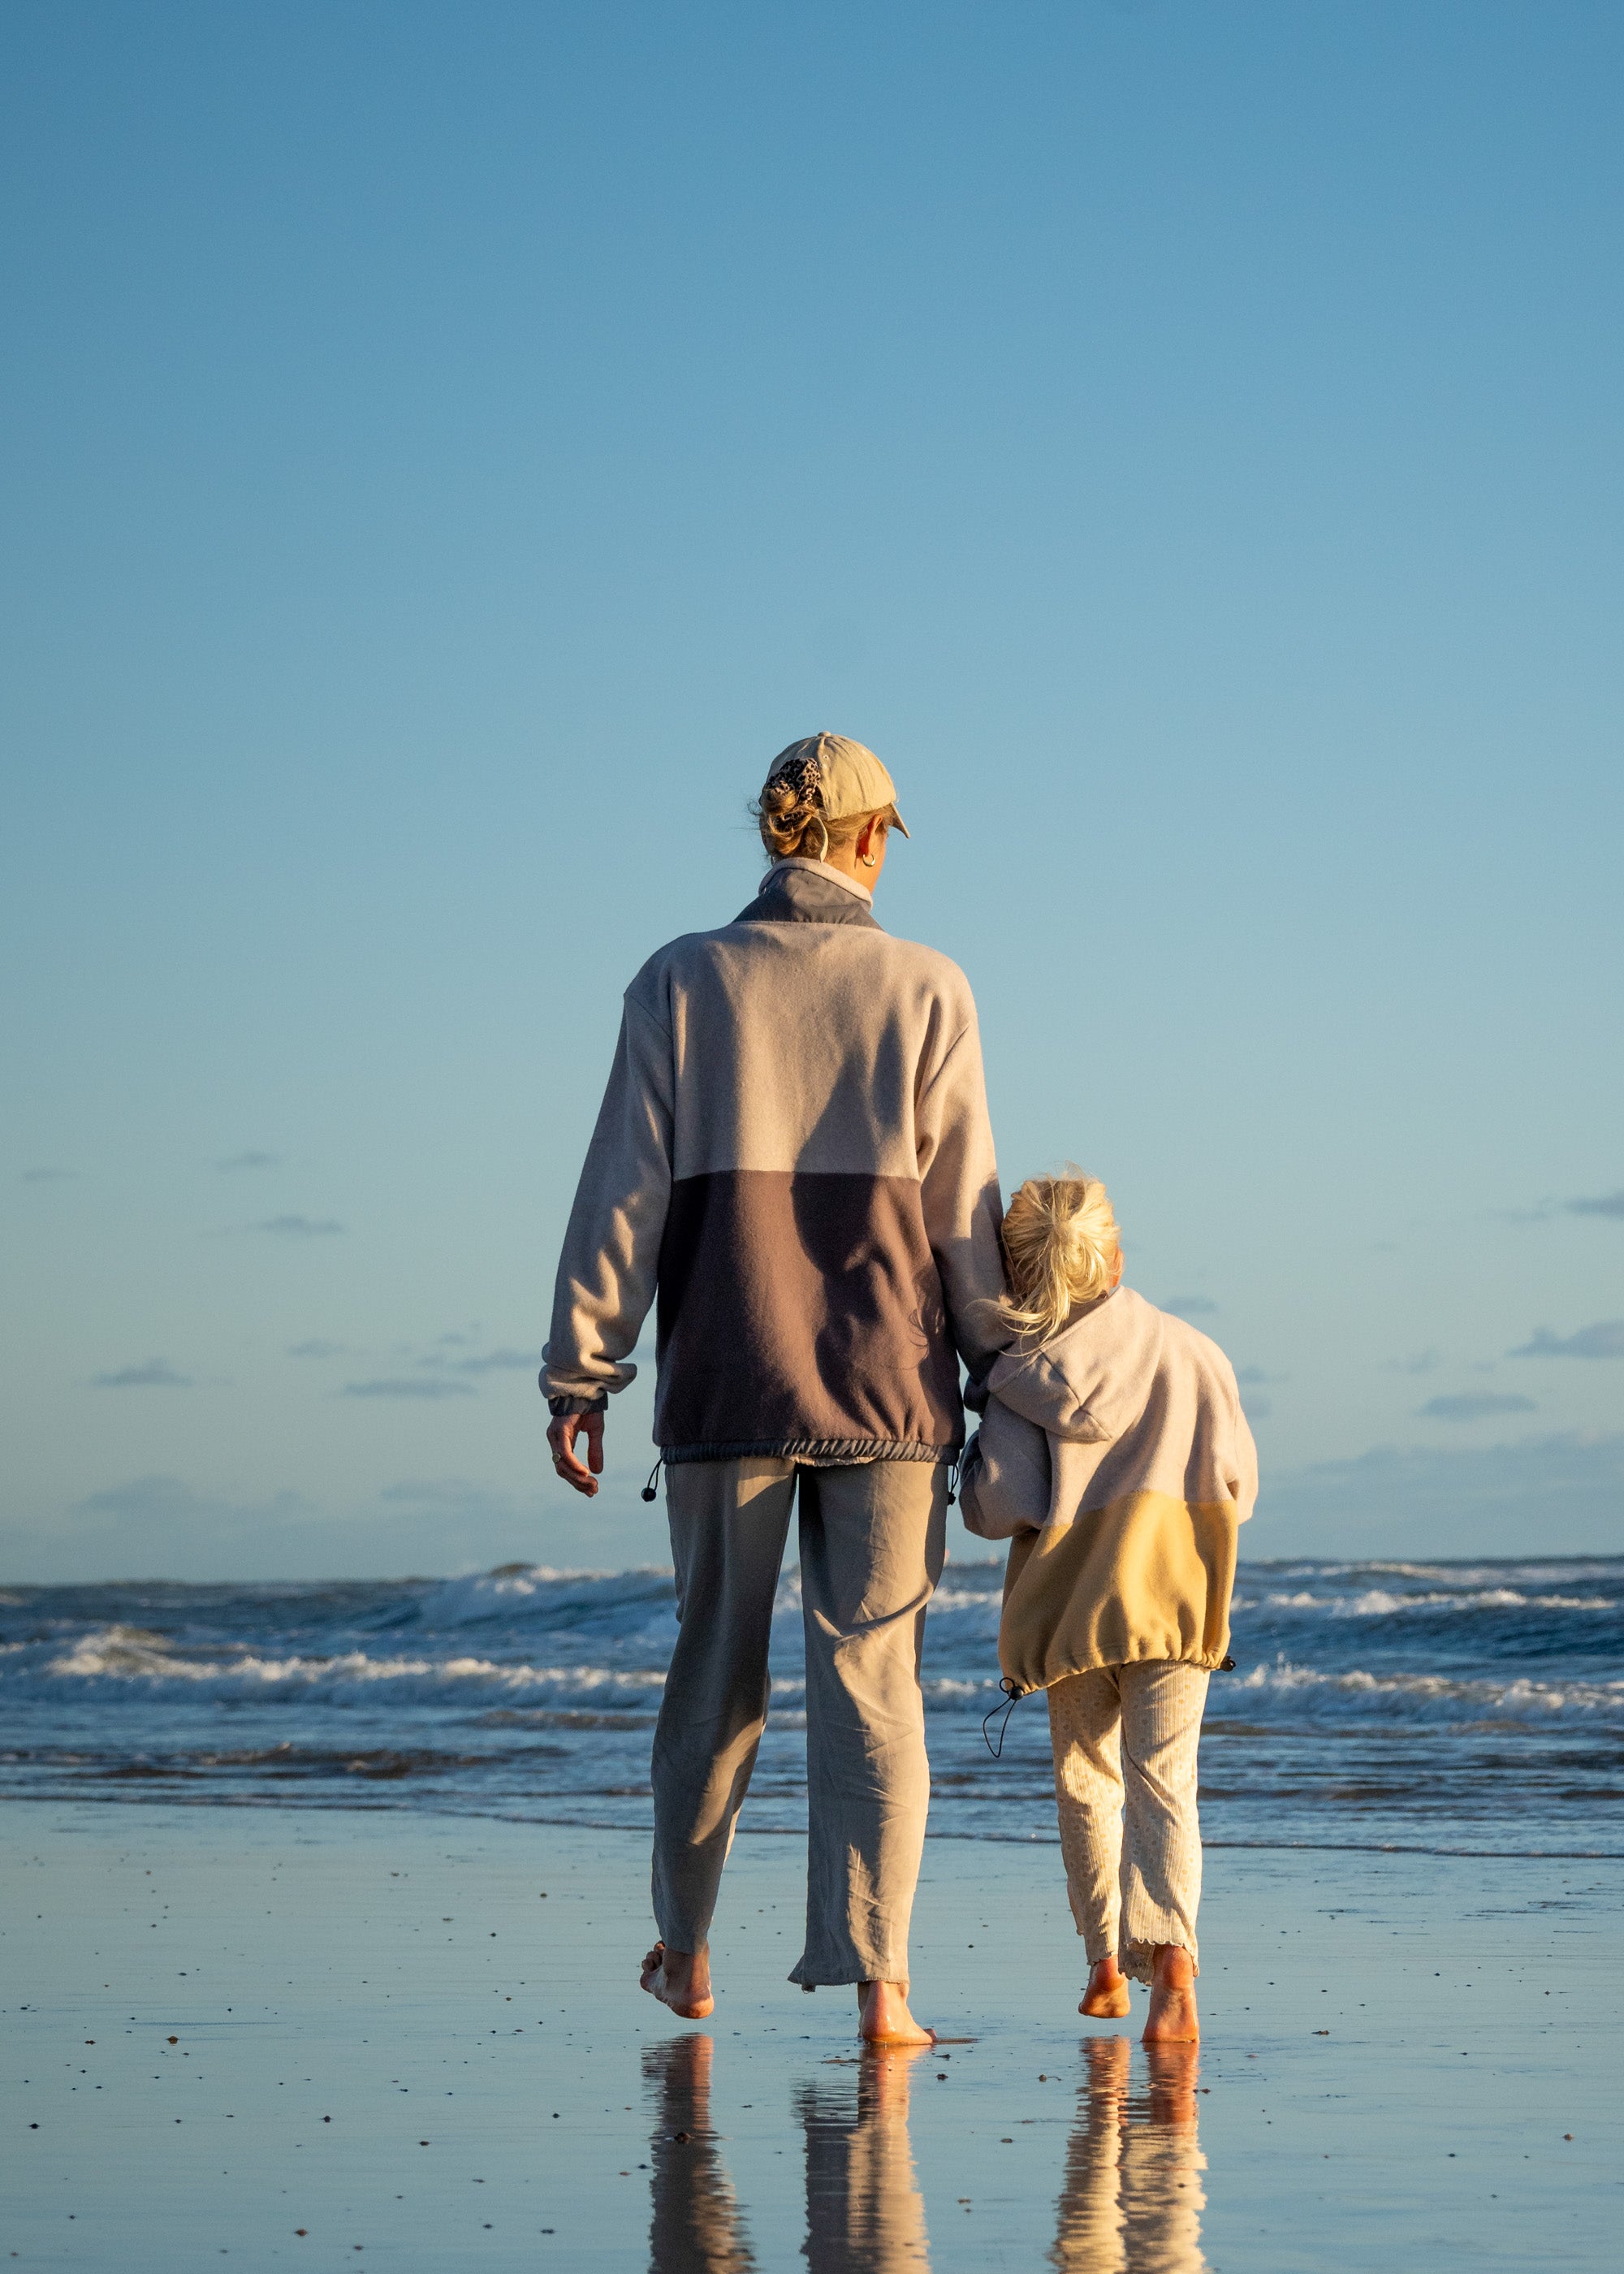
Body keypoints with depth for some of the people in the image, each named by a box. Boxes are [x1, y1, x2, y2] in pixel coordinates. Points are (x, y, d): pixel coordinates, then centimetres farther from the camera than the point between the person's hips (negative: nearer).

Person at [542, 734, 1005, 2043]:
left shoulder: (681, 985, 1)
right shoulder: (926, 993, -1)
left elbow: (623, 1197, -1)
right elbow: (964, 1215, -1)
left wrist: (580, 1377, 3)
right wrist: (1002, 1382, 6)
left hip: (726, 1388, 1)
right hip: (887, 1392, -1)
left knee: (716, 1672, 14)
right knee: (873, 1684, 0)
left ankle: (687, 1954, 25)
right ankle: (878, 1979, -6)